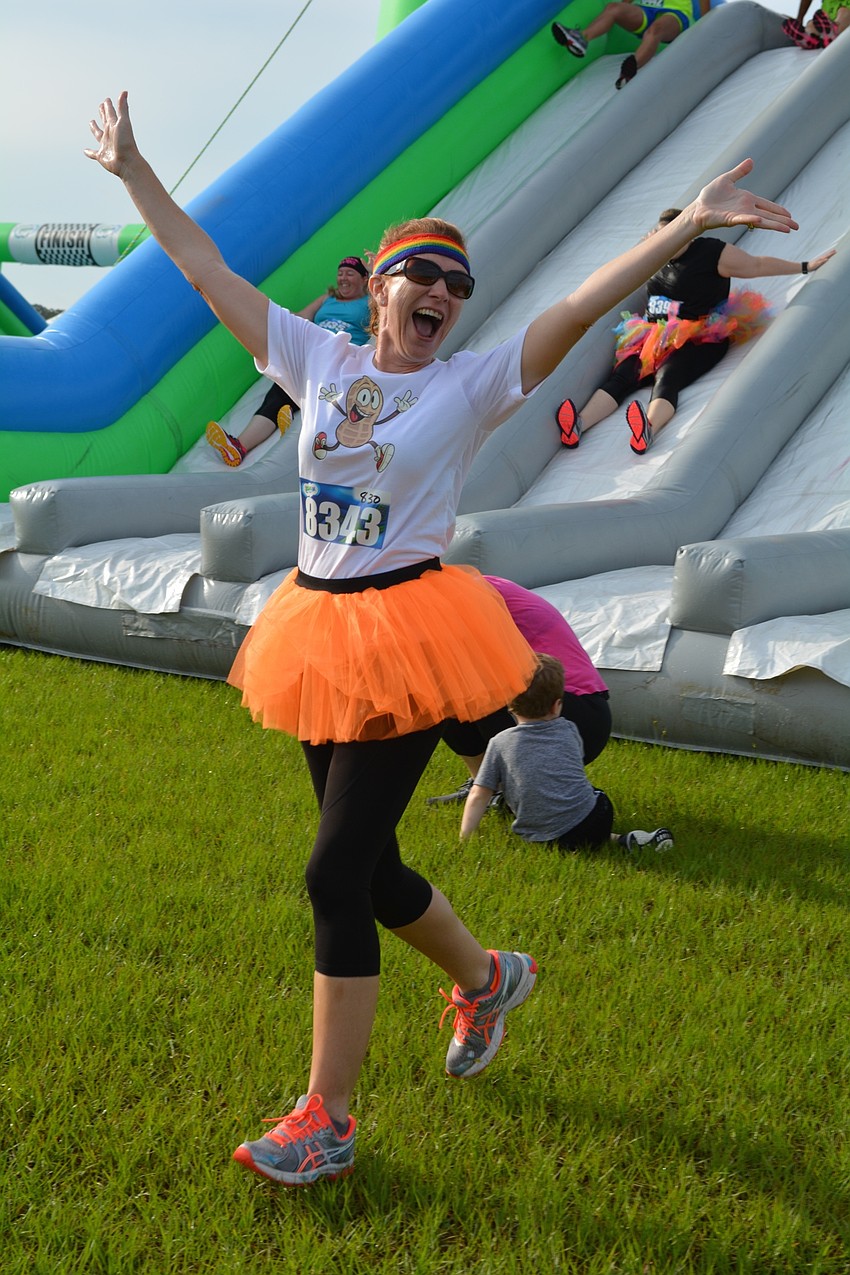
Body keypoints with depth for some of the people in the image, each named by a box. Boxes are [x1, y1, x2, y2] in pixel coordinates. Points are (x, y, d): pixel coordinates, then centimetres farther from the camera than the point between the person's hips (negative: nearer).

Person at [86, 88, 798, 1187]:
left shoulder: (471, 385, -2)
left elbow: (580, 307, -13)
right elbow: (204, 268, 11)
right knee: (368, 869, 15)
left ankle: (325, 1121, 5)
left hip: (406, 638, -5)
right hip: (318, 634, 5)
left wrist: (692, 223, -22)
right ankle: (486, 979, 45)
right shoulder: (318, 361, 7)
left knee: (337, 871, -8)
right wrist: (133, 171, 13)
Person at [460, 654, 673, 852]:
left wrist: (464, 838, 10)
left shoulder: (499, 743, 3)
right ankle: (626, 838, 10)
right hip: (595, 822, 2)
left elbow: (479, 795, 2)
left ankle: (620, 840, 2)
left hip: (548, 839, -2)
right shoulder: (569, 731, 10)